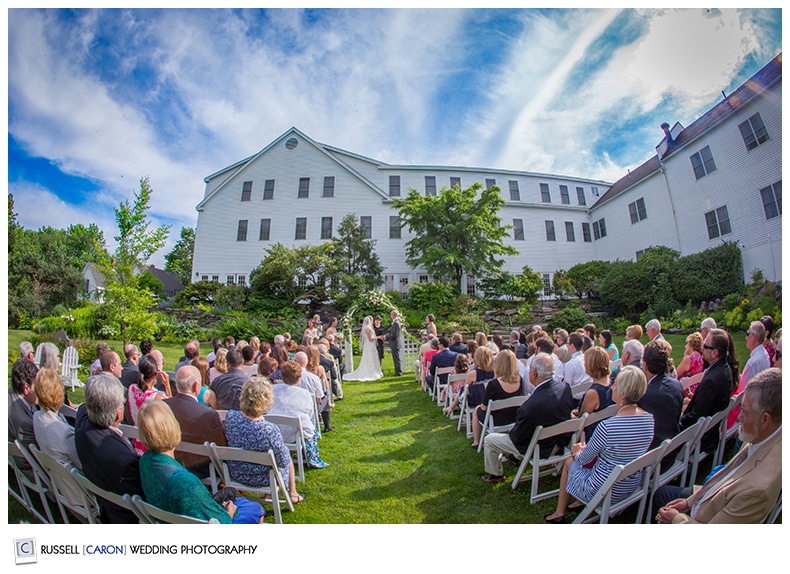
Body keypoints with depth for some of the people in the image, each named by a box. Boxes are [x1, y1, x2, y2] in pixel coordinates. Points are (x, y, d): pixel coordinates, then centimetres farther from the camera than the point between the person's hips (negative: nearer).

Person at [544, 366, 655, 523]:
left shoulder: (607, 426, -32)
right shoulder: (649, 418, -11)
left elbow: (584, 459, -15)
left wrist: (576, 453, 8)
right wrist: (585, 450, 12)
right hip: (633, 486, 6)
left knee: (569, 461, 19)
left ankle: (559, 513, 31)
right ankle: (583, 503, 35)